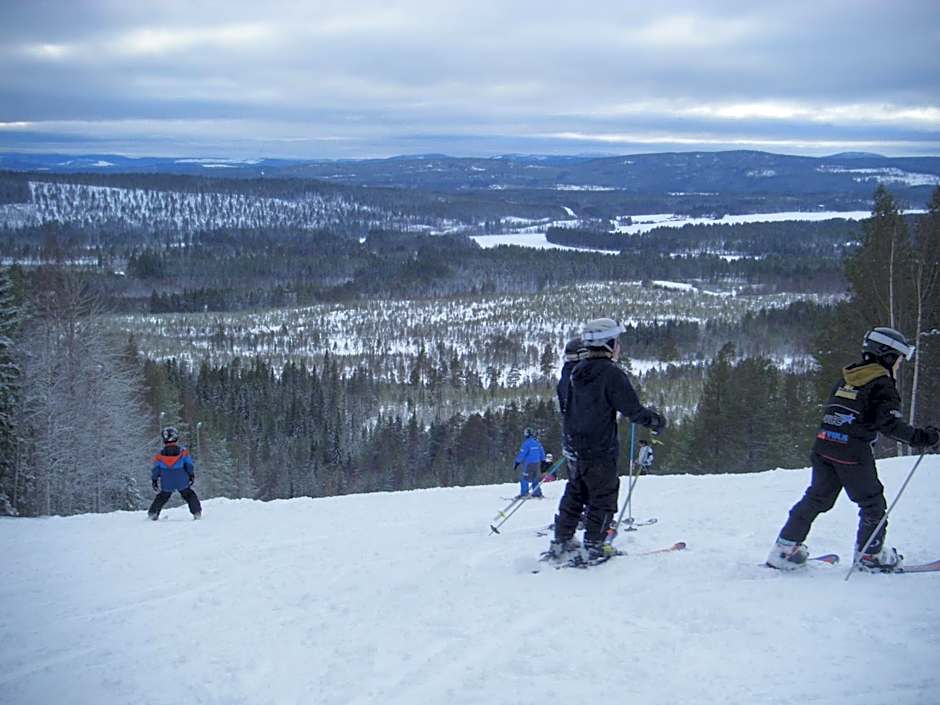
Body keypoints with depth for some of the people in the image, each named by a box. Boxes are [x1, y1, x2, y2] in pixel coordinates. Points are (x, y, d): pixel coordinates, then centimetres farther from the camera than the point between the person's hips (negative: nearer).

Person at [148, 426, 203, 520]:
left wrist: (154, 481, 14)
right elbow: (189, 466, -1)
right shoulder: (183, 453, -9)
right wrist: (192, 476, 13)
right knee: (190, 495, 16)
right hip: (182, 483, -1)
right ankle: (197, 513, 10)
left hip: (166, 485, 1)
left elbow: (155, 470, 2)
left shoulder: (159, 456, -6)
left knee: (161, 498, 21)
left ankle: (152, 513, 19)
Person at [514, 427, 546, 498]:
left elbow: (522, 453, -14)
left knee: (524, 478, 1)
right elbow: (542, 452, 14)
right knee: (534, 478, 18)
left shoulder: (527, 442, -14)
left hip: (529, 464, -7)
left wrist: (517, 463, -7)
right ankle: (537, 493, 17)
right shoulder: (537, 442, 7)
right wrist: (542, 462, 22)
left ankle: (524, 494, -4)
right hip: (537, 463, 7)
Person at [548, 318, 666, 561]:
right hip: (600, 450, -8)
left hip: (574, 447, 8)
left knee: (575, 494, 18)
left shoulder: (577, 371, 6)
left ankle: (560, 543, 21)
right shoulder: (611, 373, -18)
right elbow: (632, 410, -17)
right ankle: (593, 546, 6)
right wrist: (656, 421, -2)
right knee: (604, 496, 5)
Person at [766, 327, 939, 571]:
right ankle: (870, 554, 17)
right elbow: (890, 424, -17)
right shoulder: (882, 385, -7)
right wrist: (919, 438, -15)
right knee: (872, 502, 10)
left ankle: (785, 547, 11)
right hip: (853, 452, -7)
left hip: (824, 445, 7)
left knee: (817, 497, 14)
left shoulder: (845, 379, 16)